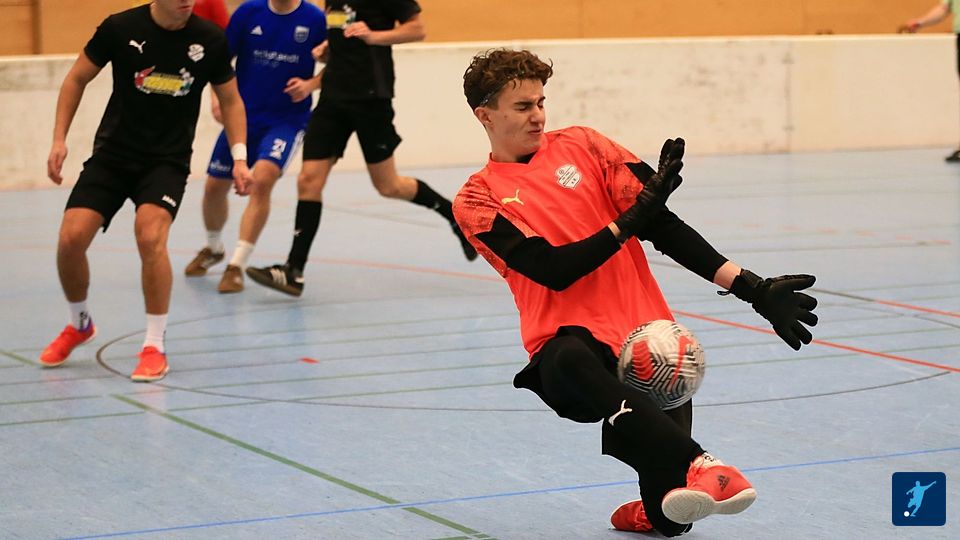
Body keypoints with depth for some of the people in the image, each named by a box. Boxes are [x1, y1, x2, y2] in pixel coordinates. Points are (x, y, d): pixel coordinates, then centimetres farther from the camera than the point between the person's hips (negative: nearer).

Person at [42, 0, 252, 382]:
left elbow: (231, 100, 8)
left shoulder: (210, 40, -7)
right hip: (112, 154, 1)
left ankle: (155, 347, -11)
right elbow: (77, 79, 4)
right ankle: (79, 325, 19)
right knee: (71, 238, -12)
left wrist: (239, 157, -2)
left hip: (168, 161, -1)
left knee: (150, 235, -27)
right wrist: (59, 140, -3)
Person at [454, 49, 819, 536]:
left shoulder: (580, 145, 15)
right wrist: (631, 219, -7)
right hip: (570, 337, -2)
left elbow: (663, 226, 10)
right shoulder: (477, 200, 7)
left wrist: (753, 289, 3)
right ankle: (699, 466, -52)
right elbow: (554, 269, -6)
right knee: (570, 365, -43)